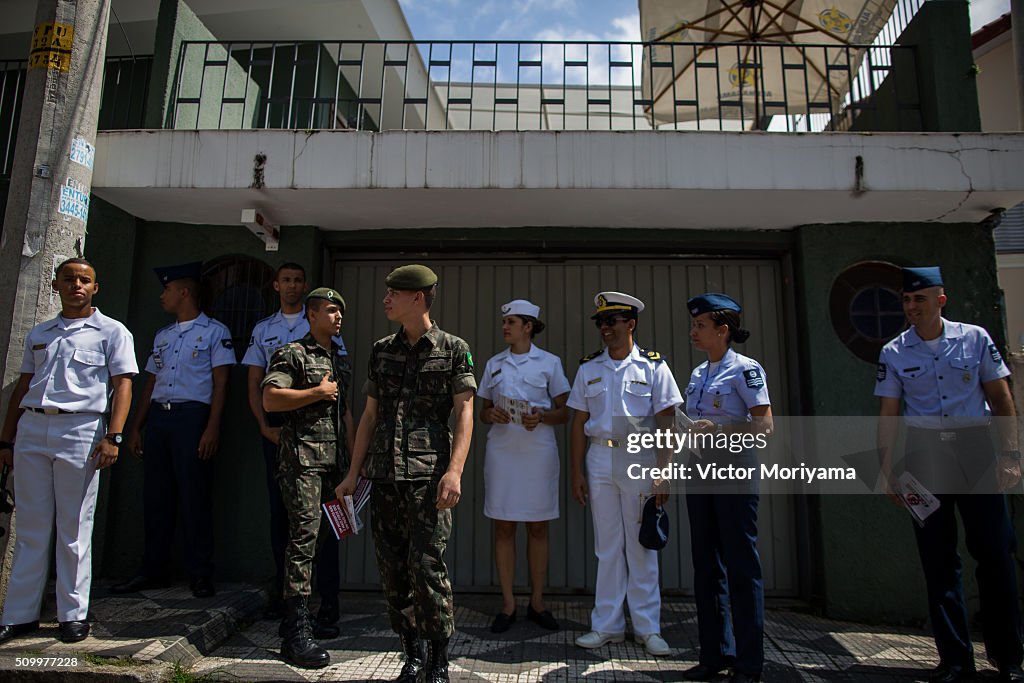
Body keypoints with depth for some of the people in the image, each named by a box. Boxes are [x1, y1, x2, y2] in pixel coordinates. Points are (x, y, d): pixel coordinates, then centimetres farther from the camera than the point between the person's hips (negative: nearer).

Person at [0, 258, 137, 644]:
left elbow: (122, 385, -4)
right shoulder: (38, 334, 19)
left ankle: (73, 614, 11)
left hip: (81, 430, -4)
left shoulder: (111, 332, 5)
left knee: (75, 529, 1)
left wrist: (112, 437, -14)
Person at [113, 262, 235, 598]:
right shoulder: (162, 336, 20)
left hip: (192, 416, -6)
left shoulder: (214, 331, 1)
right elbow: (150, 384, 21)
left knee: (194, 497, -4)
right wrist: (135, 427, 15)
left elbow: (220, 383, -6)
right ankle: (153, 571, 19)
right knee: (155, 497, 8)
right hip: (158, 416, 7)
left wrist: (212, 428, -15)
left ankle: (200, 574, 4)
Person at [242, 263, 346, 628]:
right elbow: (254, 384, 12)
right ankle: (282, 587, 22)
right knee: (280, 508, 9)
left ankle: (327, 600, -3)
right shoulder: (262, 329, 15)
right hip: (275, 428, 4)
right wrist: (266, 428, -2)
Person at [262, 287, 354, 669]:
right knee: (305, 536, -11)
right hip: (302, 457, -7)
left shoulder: (340, 361, 21)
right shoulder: (292, 354, -2)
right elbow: (270, 400, -14)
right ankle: (296, 632, -7)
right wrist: (318, 392, -11)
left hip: (333, 461, 7)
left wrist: (354, 458, 19)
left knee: (328, 537, 11)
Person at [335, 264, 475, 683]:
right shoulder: (381, 351, 15)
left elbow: (464, 413, -4)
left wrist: (454, 471, -16)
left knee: (426, 567, -6)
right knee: (392, 570, 8)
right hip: (384, 475, 5)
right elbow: (370, 415, 16)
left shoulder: (453, 349, 1)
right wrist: (353, 473, 13)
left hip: (428, 475, -5)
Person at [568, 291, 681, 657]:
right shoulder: (588, 369, 9)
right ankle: (607, 625, 19)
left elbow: (665, 423, -1)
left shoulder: (653, 366, 1)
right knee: (607, 545, 9)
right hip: (600, 458, 3)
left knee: (641, 545, 5)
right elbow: (578, 423, 9)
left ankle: (647, 627, 17)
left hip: (640, 457, -2)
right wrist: (577, 472, 5)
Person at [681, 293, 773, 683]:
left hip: (733, 473, -7)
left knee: (741, 565, -1)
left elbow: (765, 425, -14)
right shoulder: (697, 375, 14)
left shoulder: (745, 369, -7)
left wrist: (717, 429, -22)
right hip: (699, 473, 8)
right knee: (707, 564, 11)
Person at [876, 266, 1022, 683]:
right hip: (924, 453, 1)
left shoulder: (975, 338, 2)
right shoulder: (894, 353, 3)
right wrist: (887, 470, -2)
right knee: (938, 558, 5)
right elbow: (887, 414, 3)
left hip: (975, 446, 0)